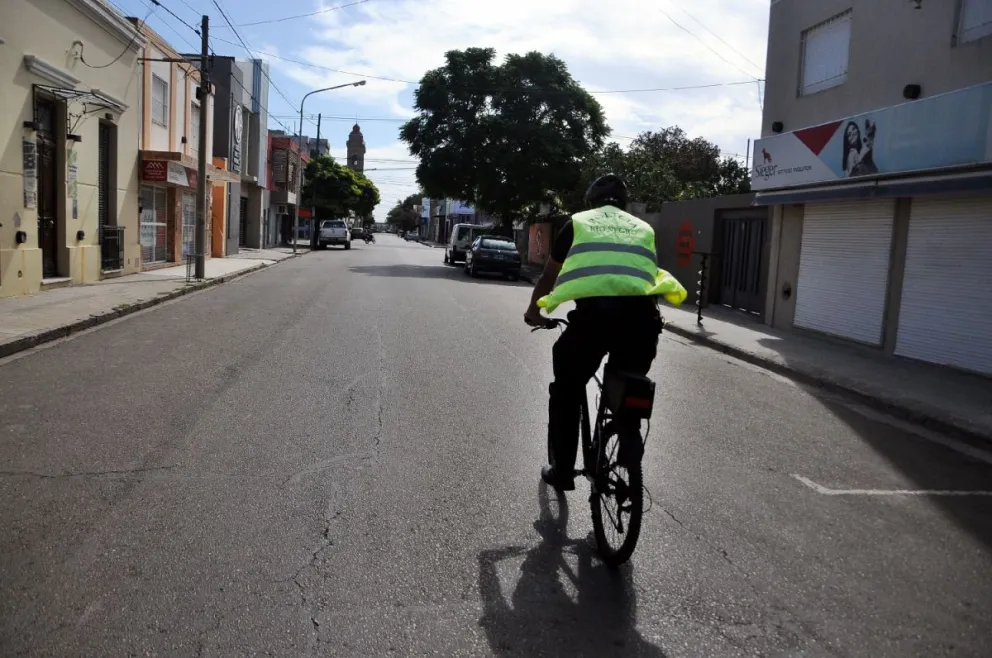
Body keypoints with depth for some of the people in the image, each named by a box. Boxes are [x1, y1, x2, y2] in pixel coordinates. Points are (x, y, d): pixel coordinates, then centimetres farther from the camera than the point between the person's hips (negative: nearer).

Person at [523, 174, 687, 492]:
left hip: (593, 312, -2)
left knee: (566, 393, 18)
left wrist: (533, 310, 50)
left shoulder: (578, 222, 24)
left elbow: (548, 276, 33)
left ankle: (562, 471, 24)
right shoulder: (643, 228, 29)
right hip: (641, 316, 2)